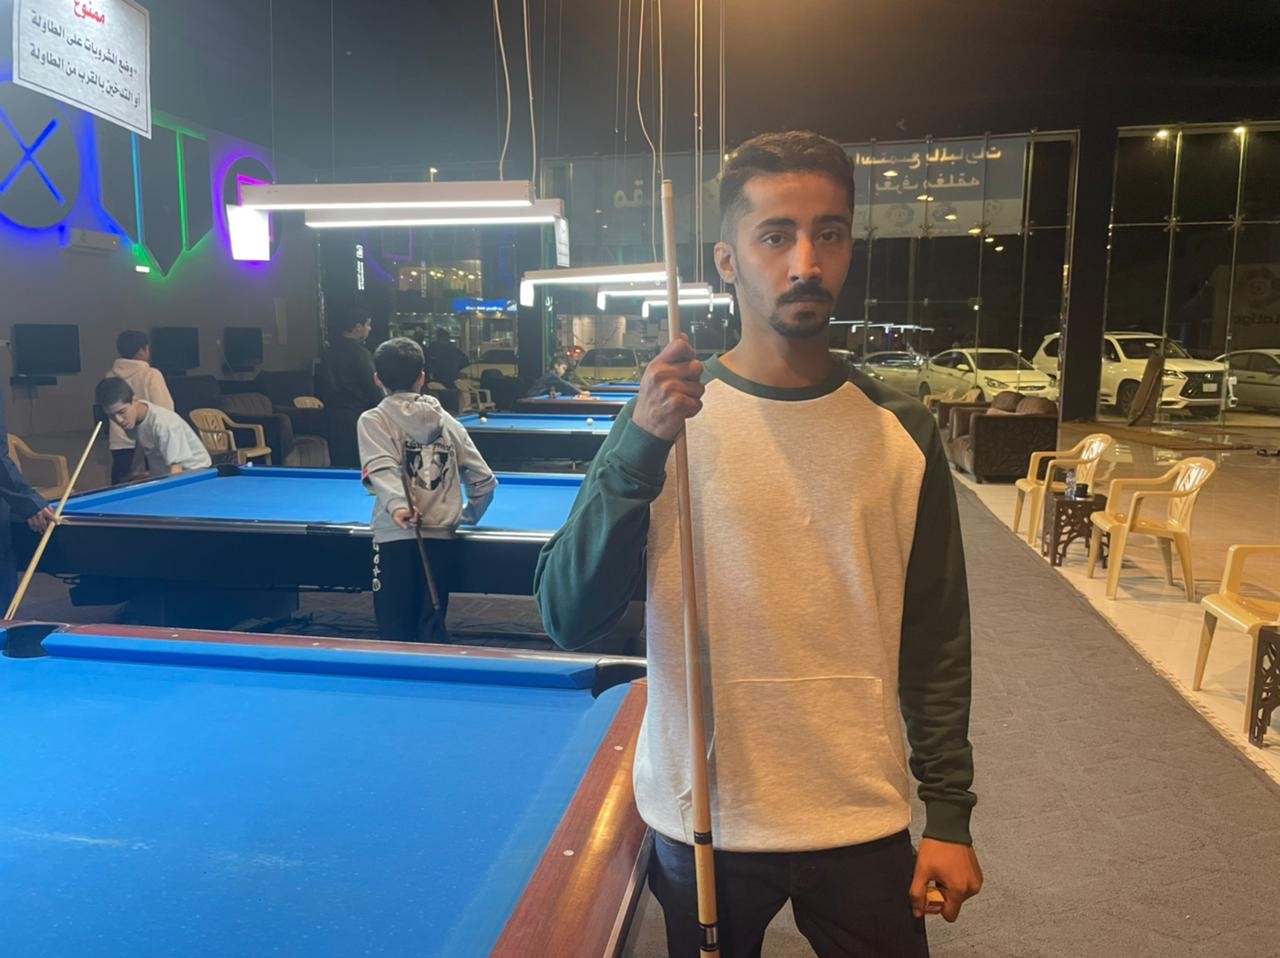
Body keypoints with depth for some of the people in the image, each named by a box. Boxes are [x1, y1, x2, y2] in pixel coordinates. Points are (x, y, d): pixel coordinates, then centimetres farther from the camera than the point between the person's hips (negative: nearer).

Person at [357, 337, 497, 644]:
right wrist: (468, 516, 29)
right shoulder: (447, 421, 13)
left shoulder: (373, 420, 2)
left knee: (396, 635, 4)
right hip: (440, 537, 4)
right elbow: (484, 480, 14)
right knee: (432, 634, 13)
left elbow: (382, 467, -17)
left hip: (397, 537, -4)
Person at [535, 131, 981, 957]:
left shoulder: (903, 434, -5)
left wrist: (951, 813, 1)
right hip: (701, 820, -1)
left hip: (864, 823, 1)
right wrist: (636, 453, -26)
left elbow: (936, 640, 1)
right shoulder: (667, 420, -9)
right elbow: (571, 622, -15)